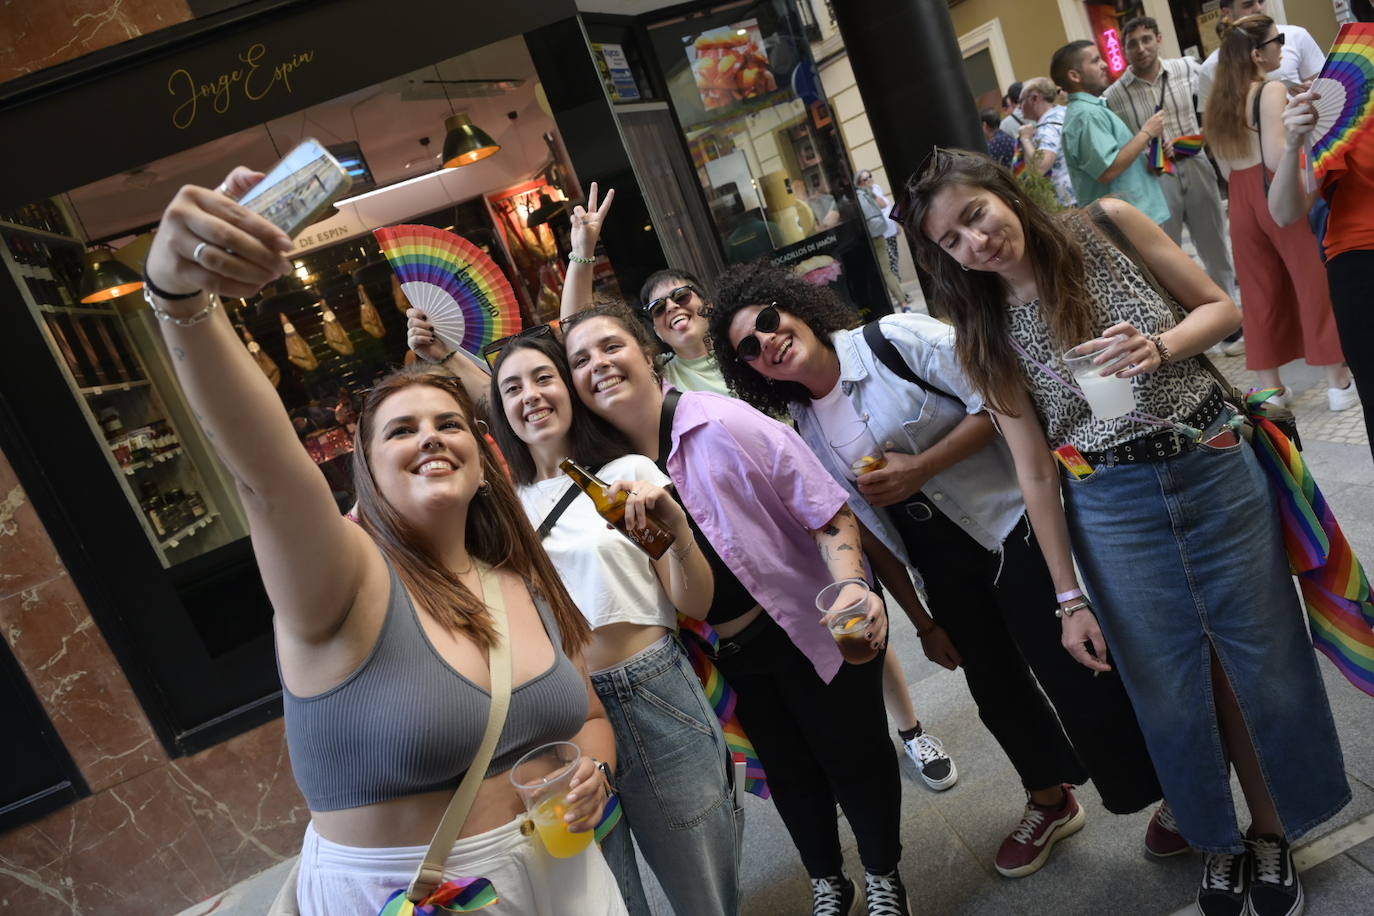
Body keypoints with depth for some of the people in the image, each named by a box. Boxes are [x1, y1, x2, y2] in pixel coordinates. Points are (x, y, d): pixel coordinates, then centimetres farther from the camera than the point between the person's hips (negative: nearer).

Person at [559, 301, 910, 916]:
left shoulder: (723, 425, -22)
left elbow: (829, 513, -19)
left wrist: (851, 586, -32)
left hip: (810, 629, -4)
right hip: (728, 656, 4)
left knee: (853, 753, 13)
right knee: (788, 771, 22)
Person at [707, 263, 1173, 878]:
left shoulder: (893, 338, -13)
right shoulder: (805, 428, 2)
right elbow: (870, 530, 6)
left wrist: (919, 468, -23)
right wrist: (921, 620, 7)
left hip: (1015, 524, -5)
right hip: (947, 568, 5)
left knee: (1076, 676, 0)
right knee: (997, 689, 16)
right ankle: (1051, 802, 44)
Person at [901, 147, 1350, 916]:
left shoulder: (1108, 227, -5)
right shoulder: (987, 336, -4)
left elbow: (1222, 307, 3)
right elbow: (1035, 472, -3)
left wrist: (1161, 346, -19)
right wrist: (1070, 596, -2)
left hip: (1217, 470, 1)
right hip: (1115, 508, 0)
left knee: (1263, 660, 11)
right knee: (1175, 688, 9)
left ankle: (1272, 832, 36)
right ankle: (1219, 839, 36)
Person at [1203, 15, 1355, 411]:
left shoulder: (1219, 101, 11)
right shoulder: (1272, 90, -10)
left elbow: (1226, 169, 12)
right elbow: (1276, 157, -20)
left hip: (1241, 202, 6)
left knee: (1260, 293, 11)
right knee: (1316, 284, 4)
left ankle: (1270, 388, 17)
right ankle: (1339, 383, 11)